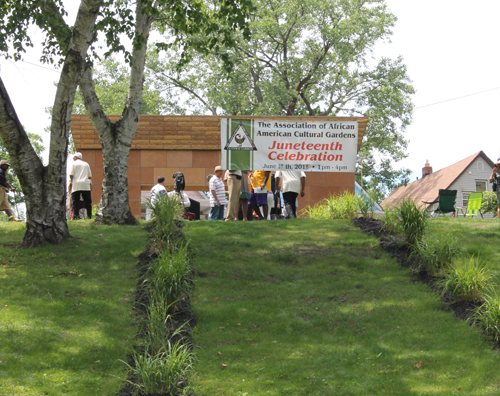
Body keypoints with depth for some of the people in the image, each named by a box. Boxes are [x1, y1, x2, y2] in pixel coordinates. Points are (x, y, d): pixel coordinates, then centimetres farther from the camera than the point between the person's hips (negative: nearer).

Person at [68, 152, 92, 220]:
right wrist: (90, 182, 28)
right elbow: (90, 175, 17)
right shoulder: (86, 164, 17)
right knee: (88, 201, 4)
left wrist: (70, 182, 6)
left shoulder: (74, 163, 5)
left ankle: (76, 216, -12)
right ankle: (89, 216, -2)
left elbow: (71, 175, -3)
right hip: (86, 185, 3)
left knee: (75, 202, -3)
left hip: (76, 185, -3)